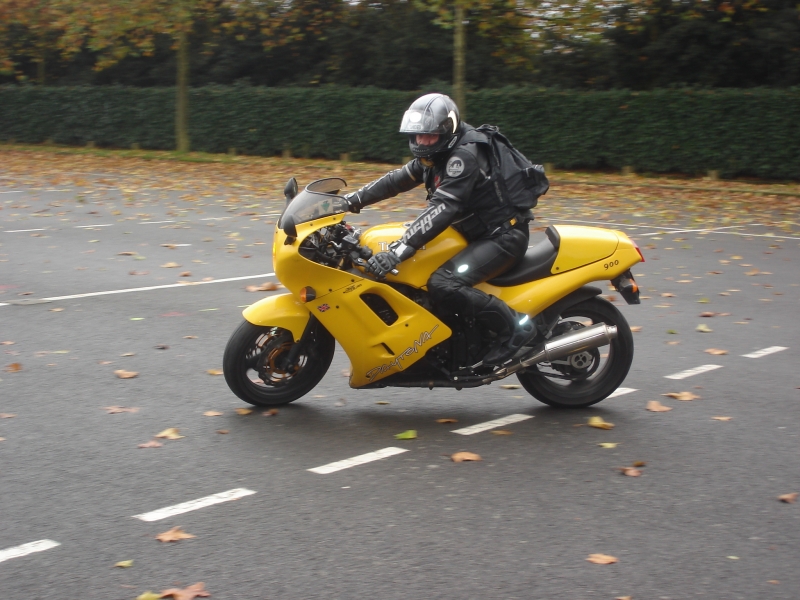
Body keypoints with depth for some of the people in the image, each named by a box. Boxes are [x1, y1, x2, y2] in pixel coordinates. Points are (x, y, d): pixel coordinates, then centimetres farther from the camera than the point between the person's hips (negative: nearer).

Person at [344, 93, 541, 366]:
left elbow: (442, 209, -32)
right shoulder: (438, 153, 8)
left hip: (503, 236, -11)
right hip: (478, 233, 11)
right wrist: (352, 200, 8)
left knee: (443, 284, -27)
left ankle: (516, 326, -16)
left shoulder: (463, 156, -23)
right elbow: (398, 179, 16)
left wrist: (397, 252, -39)